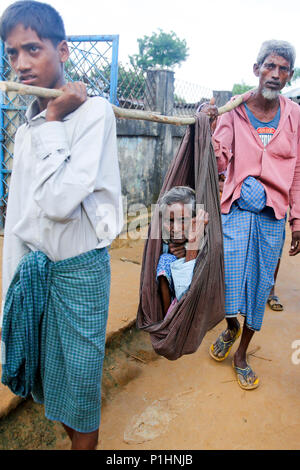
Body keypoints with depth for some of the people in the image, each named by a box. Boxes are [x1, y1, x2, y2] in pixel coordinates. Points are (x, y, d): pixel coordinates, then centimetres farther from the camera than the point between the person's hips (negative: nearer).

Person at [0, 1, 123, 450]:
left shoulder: (94, 112, -13)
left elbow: (60, 202, -24)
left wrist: (53, 121, -16)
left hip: (80, 268, -6)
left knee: (79, 381, 10)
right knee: (45, 372, 20)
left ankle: (84, 442, 37)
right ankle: (71, 436, 45)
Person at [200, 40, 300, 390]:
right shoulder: (233, 110, 0)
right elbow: (220, 164, -7)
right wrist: (210, 127, -22)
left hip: (272, 215, 2)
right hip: (236, 208, -1)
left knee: (259, 285, 7)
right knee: (230, 278, -7)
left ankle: (241, 354, 29)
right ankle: (231, 327, 30)